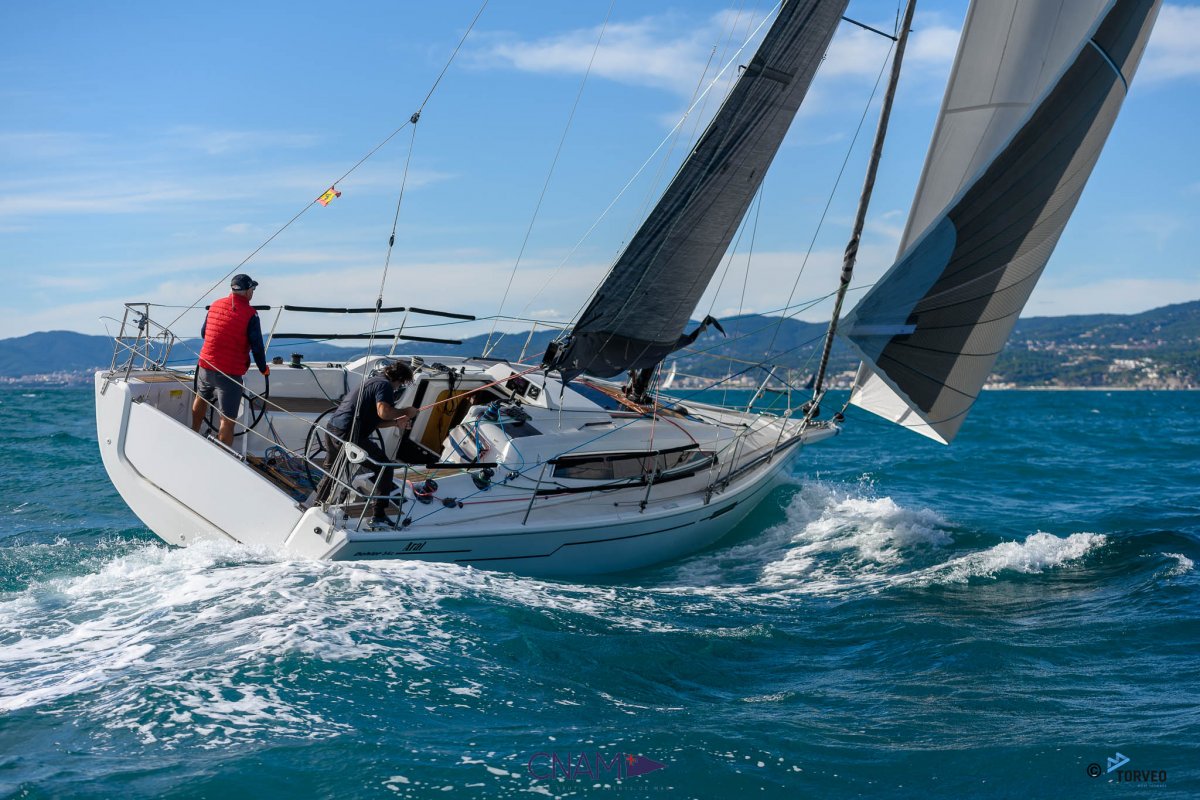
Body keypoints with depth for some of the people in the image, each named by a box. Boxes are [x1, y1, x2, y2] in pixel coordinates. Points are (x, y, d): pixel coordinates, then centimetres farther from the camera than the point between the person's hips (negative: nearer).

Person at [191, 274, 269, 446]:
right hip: (230, 373, -6)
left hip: (205, 367, 6)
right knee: (227, 420, -1)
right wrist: (264, 369, 4)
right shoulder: (250, 314, -12)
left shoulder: (215, 305, 5)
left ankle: (194, 433, 52)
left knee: (201, 398, 33)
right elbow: (257, 346, -12)